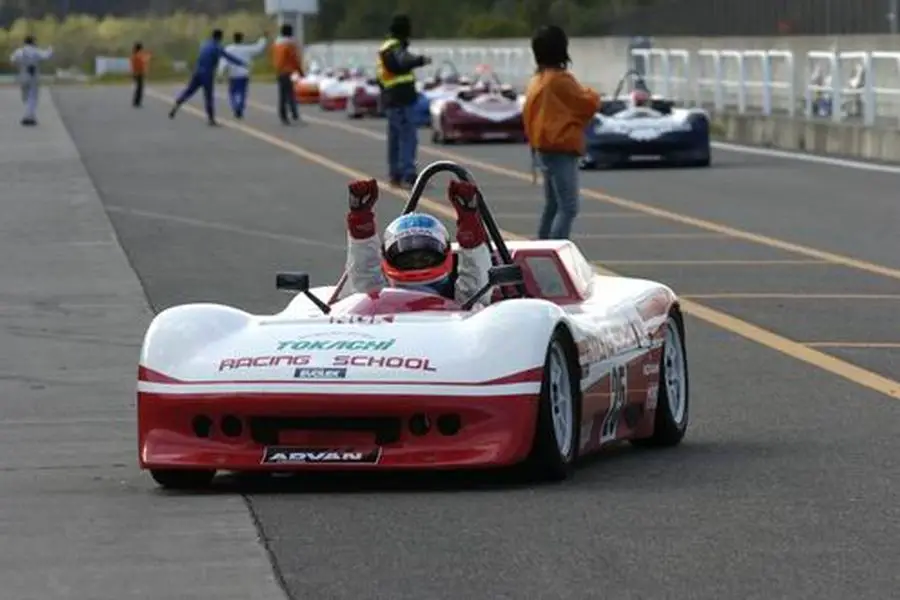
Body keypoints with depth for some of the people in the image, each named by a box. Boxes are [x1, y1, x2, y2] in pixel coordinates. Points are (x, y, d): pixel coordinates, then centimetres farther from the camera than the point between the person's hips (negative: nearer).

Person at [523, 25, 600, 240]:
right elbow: (588, 104, -9)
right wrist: (592, 95, 12)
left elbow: (528, 115, 15)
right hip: (561, 151, -10)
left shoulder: (536, 81, 10)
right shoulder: (561, 79, -17)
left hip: (542, 149, 10)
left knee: (552, 206, 16)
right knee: (568, 208, -12)